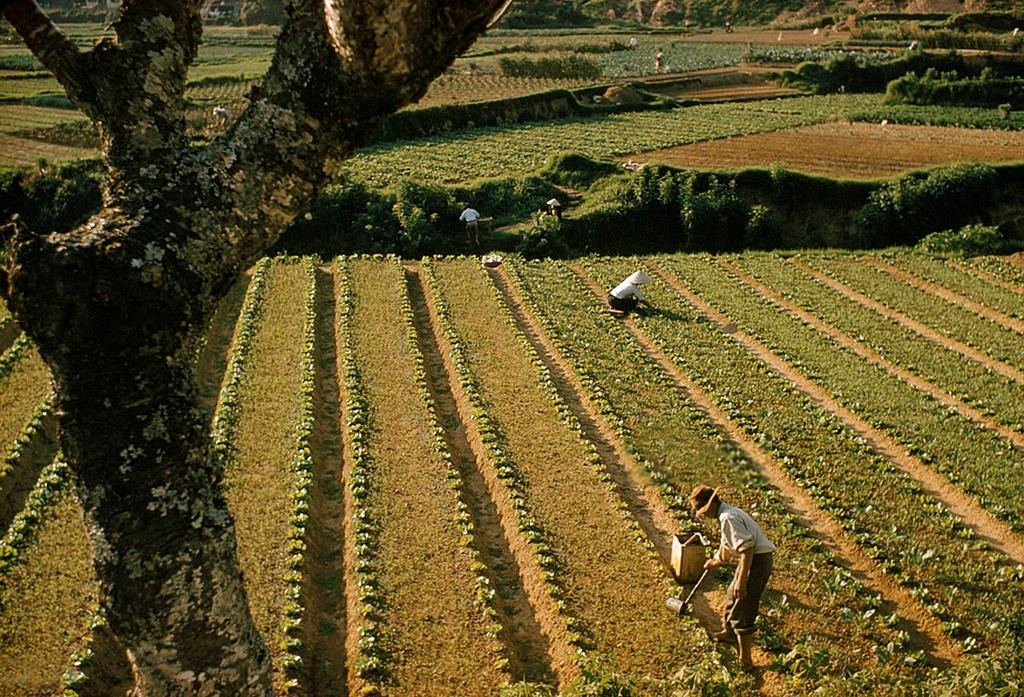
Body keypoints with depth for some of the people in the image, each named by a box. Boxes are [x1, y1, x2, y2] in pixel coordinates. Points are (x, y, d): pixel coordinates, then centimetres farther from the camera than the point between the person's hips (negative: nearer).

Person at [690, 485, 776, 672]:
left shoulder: (728, 518, -19)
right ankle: (728, 632, 52)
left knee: (741, 611, -5)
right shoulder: (727, 514, 14)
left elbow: (746, 548, -27)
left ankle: (746, 662, 2)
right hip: (752, 559, 11)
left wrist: (742, 580, -27)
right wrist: (715, 562, 48)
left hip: (756, 561, -11)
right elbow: (727, 548, 32)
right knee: (732, 596, 29)